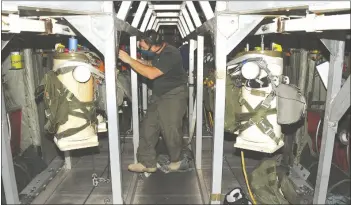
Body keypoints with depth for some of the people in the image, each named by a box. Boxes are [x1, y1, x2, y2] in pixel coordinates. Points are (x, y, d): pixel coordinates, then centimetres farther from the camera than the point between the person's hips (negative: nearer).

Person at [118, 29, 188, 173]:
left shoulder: (170, 54, -25)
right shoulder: (157, 53, 3)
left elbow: (151, 74, -31)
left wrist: (129, 60, -26)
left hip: (174, 96, -8)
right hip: (158, 95, 9)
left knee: (171, 130, -4)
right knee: (148, 127, 3)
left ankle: (176, 160, 22)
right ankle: (147, 163, 13)